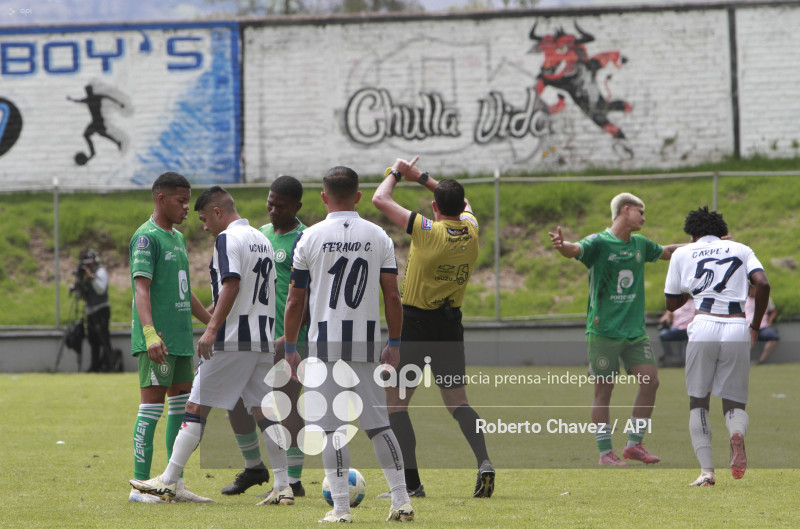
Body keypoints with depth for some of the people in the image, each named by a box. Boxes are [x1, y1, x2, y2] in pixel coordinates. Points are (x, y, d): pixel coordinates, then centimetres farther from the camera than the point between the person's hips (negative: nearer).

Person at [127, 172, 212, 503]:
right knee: (152, 406, -8)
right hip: (156, 339, -9)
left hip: (181, 337, 9)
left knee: (181, 405, 10)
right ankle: (140, 485, -5)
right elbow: (141, 287, -19)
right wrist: (150, 333, -31)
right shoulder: (146, 237, -10)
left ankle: (176, 485, 15)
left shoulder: (177, 238, 19)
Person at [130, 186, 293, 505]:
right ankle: (283, 488, 2)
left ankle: (168, 482, -3)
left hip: (232, 340, -8)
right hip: (262, 341, 8)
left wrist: (212, 329, -24)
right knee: (264, 412, 7)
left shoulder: (227, 239, -8)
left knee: (196, 408, -3)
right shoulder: (262, 240, 18)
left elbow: (232, 285, -20)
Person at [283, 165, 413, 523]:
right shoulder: (378, 237, 4)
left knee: (331, 427, 0)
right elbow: (393, 296, 2)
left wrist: (290, 349, 6)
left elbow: (295, 300, -1)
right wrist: (394, 345, 10)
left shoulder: (310, 238, -2)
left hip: (326, 342, -3)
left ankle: (341, 507, -4)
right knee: (377, 423, 10)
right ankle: (401, 500, 7)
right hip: (367, 342, 3)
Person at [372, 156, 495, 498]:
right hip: (451, 323, 5)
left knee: (395, 402, 4)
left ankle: (411, 482, -2)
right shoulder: (471, 232, -1)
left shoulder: (427, 230, -16)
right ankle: (483, 461, -13)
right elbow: (462, 203, 24)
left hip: (415, 322, -5)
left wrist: (396, 173, 10)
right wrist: (421, 177, 27)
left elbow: (380, 199, -8)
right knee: (457, 402, 11)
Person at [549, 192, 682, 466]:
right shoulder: (599, 243, -8)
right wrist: (561, 245, -52)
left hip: (635, 329, 6)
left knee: (650, 381, -2)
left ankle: (634, 444, 11)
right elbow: (576, 249, -28)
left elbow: (666, 251, 32)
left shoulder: (640, 244, 13)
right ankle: (605, 452, 6)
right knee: (604, 390, -2)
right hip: (604, 330, -6)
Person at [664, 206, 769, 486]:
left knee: (698, 402, 9)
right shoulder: (741, 250, 17)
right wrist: (755, 326, 9)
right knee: (734, 401, 11)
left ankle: (706, 470, -8)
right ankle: (737, 433, -26)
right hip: (737, 330, 1)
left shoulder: (683, 254, 15)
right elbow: (763, 284, 0)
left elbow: (672, 303, 18)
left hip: (703, 328, -1)